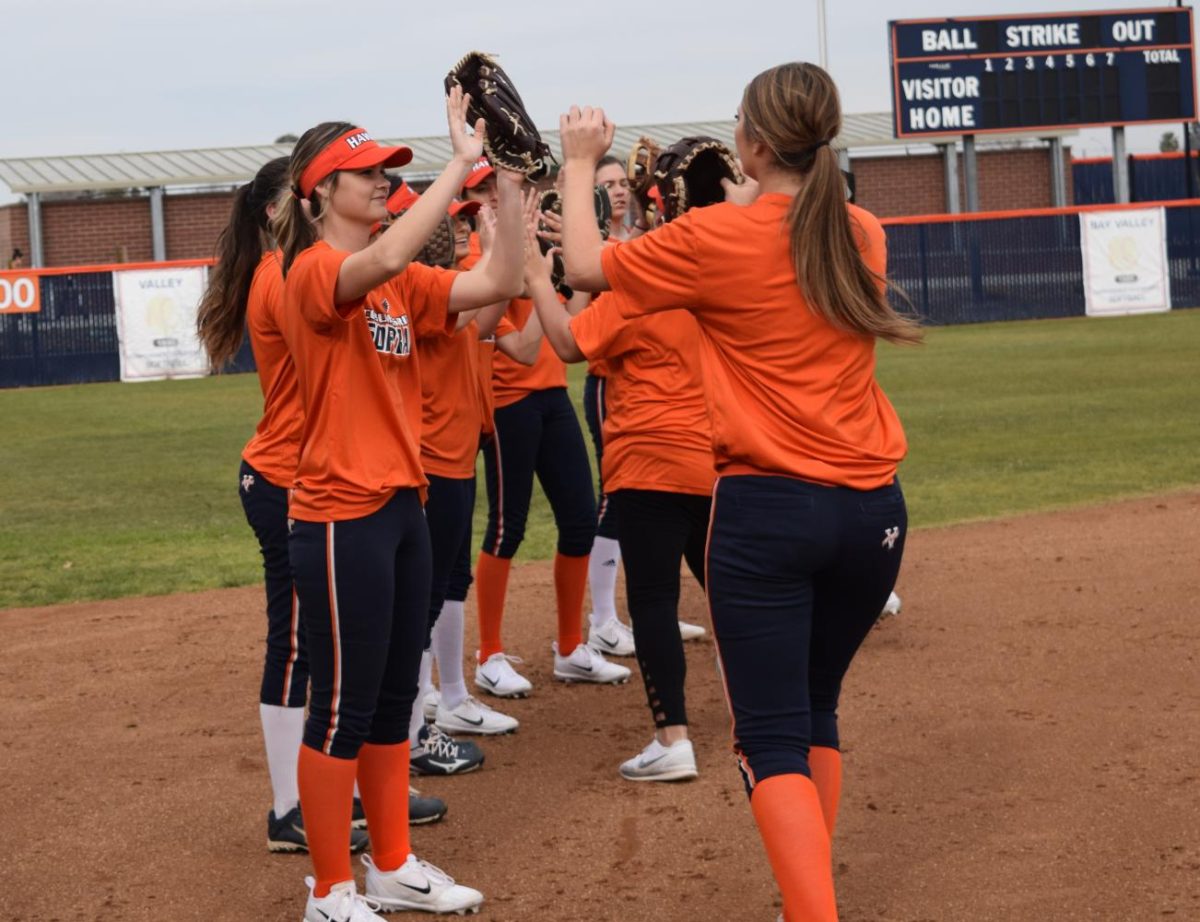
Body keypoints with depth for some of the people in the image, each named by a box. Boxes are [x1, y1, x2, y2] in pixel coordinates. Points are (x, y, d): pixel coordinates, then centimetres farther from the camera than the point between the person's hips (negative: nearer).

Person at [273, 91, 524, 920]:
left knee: (394, 698, 16)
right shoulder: (315, 272, -13)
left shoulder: (401, 285, 10)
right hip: (341, 515, -9)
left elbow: (500, 283, 1)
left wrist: (508, 179, -8)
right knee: (343, 708, -1)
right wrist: (463, 162, -30)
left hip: (402, 507, 9)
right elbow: (382, 260, -35)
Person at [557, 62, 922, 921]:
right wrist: (753, 201, 32)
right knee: (815, 709, 21)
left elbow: (585, 267, 4)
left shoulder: (713, 238, -8)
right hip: (872, 505, 5)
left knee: (772, 737, -4)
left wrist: (580, 164, 17)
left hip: (766, 506, -5)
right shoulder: (864, 234, 6)